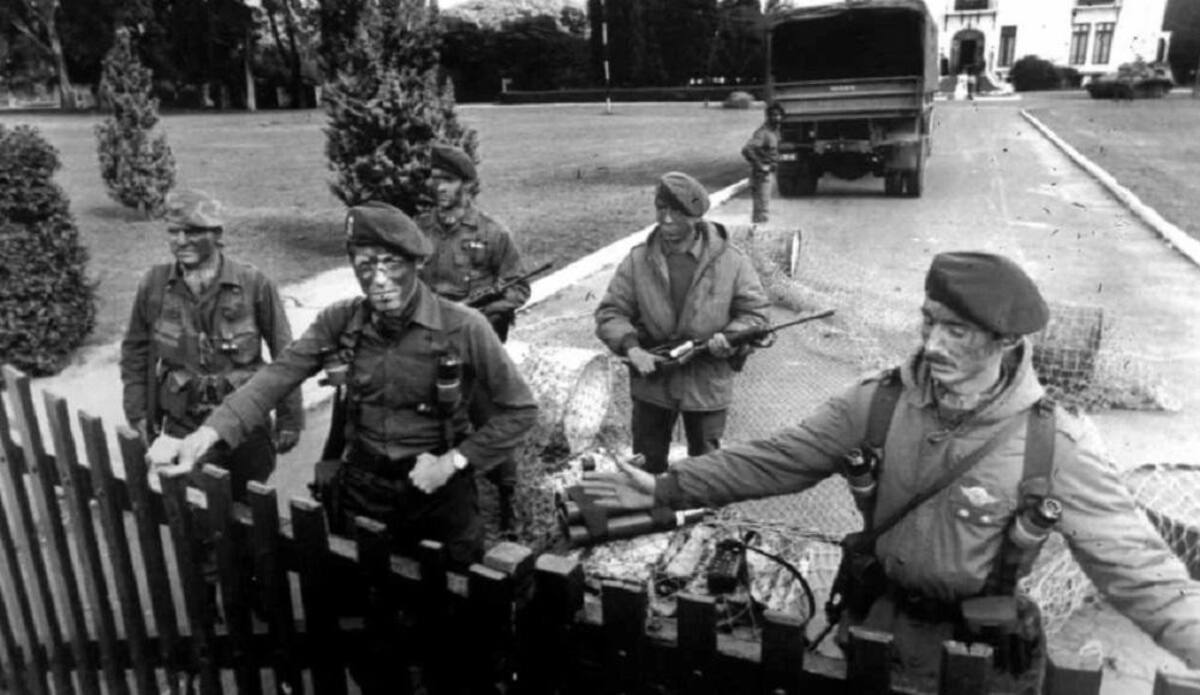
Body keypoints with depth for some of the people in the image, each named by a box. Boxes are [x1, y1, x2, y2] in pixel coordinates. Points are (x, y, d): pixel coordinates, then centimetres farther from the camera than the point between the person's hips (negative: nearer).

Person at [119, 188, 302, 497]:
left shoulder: (254, 284, -10)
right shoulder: (154, 285, -3)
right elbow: (134, 353, 9)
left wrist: (289, 420, -2)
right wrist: (138, 416, 5)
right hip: (181, 432, 2)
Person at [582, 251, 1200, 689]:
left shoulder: (1055, 444, -19)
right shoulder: (878, 402, -12)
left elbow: (1133, 563, -16)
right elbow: (775, 460, -8)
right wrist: (667, 489, -10)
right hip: (878, 622, 2)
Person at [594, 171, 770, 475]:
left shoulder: (731, 262, -9)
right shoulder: (637, 260, -6)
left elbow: (755, 313, -3)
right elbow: (610, 312, -5)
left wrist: (731, 338, -23)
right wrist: (631, 347, -22)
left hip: (707, 384, -1)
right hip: (651, 381, 1)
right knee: (646, 464, 17)